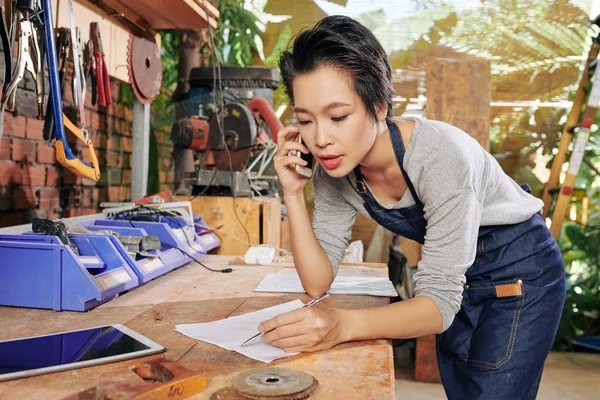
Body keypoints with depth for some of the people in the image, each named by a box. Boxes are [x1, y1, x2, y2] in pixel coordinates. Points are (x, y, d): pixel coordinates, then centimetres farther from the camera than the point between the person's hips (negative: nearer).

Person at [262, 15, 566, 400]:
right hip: (457, 278, 5)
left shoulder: (439, 155, -35)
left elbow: (439, 302, -33)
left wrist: (343, 325, -49)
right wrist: (294, 193, -25)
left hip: (520, 273, -5)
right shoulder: (334, 166, -16)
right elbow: (318, 283, -14)